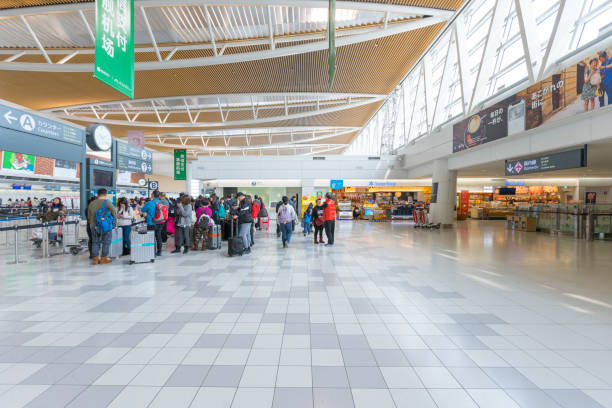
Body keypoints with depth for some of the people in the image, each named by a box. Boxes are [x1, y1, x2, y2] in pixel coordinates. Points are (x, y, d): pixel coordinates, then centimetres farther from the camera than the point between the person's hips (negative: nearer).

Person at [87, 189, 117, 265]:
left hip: (94, 227, 5)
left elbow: (89, 217, 14)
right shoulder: (106, 202, -10)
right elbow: (114, 211, -8)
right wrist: (114, 219, 9)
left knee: (95, 242, 14)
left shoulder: (91, 204, 7)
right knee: (106, 242, 7)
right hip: (105, 227, -5)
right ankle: (103, 258, 11)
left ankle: (95, 259, 13)